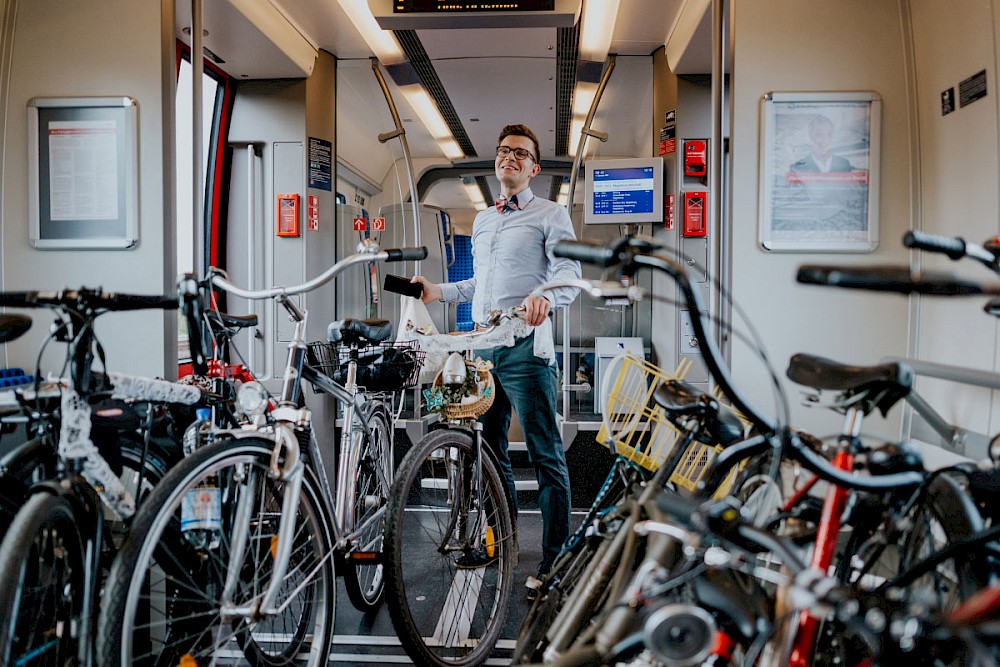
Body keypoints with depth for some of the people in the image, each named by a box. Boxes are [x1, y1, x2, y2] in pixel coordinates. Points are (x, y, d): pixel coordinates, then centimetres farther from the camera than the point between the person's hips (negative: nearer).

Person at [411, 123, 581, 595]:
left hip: (526, 348, -7)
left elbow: (570, 273, -10)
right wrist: (439, 291, 23)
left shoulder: (551, 215, 3)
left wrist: (545, 296, -29)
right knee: (489, 451, 14)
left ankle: (553, 563, 1)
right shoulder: (482, 220, 24)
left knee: (546, 457, -5)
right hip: (483, 347, 7)